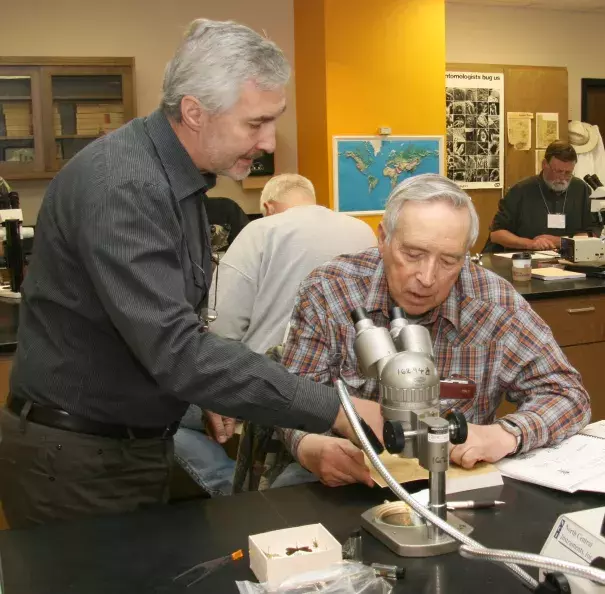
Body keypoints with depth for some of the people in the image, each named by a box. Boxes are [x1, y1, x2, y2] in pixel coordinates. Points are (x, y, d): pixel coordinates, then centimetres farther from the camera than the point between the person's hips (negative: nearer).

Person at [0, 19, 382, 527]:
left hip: (136, 443, 8)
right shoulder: (119, 186, -26)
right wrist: (335, 410, -32)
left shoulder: (181, 176, 4)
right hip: (76, 460, -8)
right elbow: (173, 348, -33)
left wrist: (212, 397, 5)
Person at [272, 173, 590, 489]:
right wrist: (309, 447, -32)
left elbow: (567, 394, -4)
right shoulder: (327, 291, -12)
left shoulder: (495, 303, -12)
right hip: (349, 472, 0)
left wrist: (506, 435, -26)